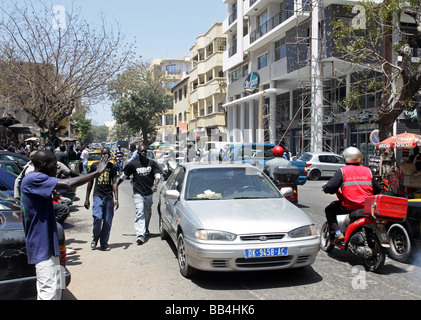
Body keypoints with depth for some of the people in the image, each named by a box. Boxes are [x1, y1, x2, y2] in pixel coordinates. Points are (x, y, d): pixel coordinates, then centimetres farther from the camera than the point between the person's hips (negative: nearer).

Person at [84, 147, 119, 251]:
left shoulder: (113, 167, 7)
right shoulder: (94, 165, 7)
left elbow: (114, 183, 4)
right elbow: (90, 182, 13)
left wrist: (116, 199, -5)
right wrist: (87, 198, 11)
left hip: (109, 197, 1)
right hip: (98, 196, -1)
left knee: (108, 221, 2)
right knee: (98, 217, -17)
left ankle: (104, 243, 15)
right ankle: (95, 238, 7)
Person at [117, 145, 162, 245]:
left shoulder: (152, 163, 3)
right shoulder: (133, 164, 0)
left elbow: (157, 175, -3)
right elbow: (123, 176, 11)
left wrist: (155, 185, -21)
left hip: (149, 193, 3)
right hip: (138, 193, -2)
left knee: (147, 213, 15)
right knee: (140, 213, -15)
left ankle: (145, 230, 38)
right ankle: (140, 235, -23)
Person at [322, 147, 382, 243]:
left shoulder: (342, 171, -3)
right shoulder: (368, 170, 10)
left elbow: (329, 188, -8)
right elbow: (378, 189, 14)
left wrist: (325, 188, 15)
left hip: (349, 207, -5)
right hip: (367, 207, 5)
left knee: (329, 210, 14)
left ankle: (336, 233, -3)